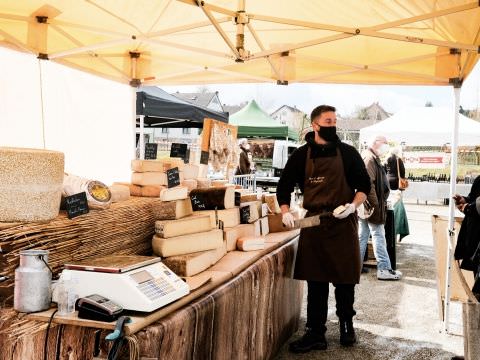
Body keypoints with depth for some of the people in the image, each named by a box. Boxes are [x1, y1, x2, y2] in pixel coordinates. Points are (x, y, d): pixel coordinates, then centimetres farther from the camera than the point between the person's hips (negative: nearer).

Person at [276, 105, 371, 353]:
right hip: (313, 223, 1)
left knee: (345, 280, 8)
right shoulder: (301, 155, 4)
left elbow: (364, 185, 4)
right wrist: (285, 212, -3)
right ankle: (315, 334, 15)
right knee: (316, 281, 6)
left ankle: (347, 325, 30)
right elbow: (284, 186, 11)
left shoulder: (347, 153, 1)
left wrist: (353, 205, -13)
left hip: (343, 223, -1)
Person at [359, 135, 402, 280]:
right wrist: (375, 205, -23)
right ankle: (384, 269, -2)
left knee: (362, 234, 12)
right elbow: (369, 183, -24)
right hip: (371, 204, -10)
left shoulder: (370, 157, 17)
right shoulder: (369, 158, -15)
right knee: (378, 235, -6)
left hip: (365, 205, 10)